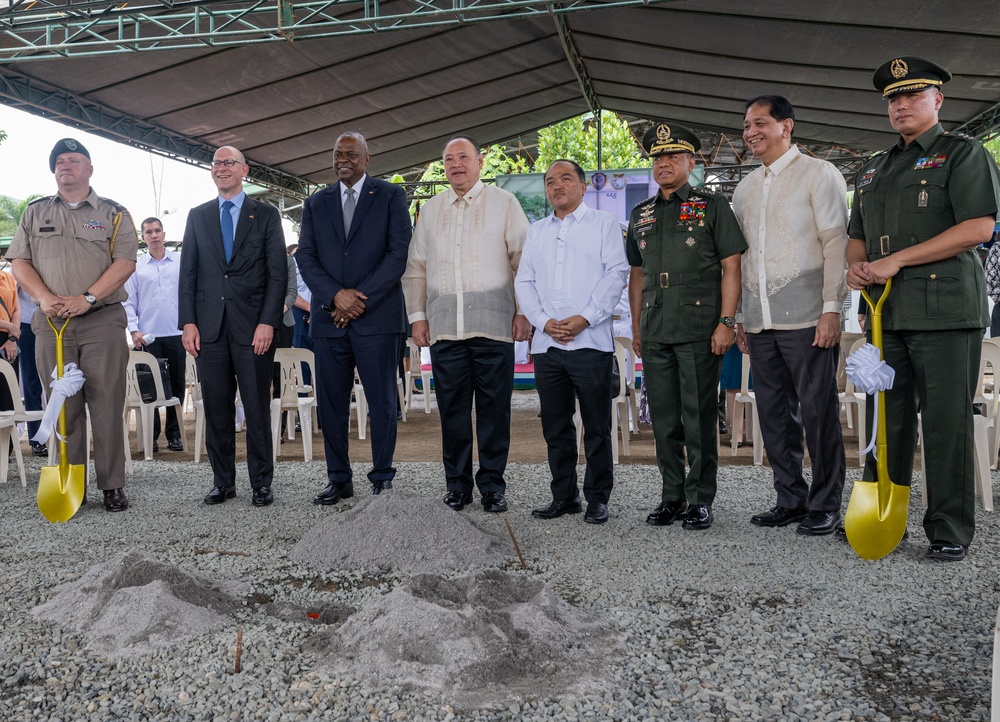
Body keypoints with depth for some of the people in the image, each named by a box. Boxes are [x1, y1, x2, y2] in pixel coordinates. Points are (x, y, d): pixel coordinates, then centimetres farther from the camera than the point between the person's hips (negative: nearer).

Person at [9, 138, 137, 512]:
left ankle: (112, 486, 3)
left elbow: (125, 262, -4)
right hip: (51, 323, 3)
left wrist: (86, 298, -15)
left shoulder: (113, 214, 8)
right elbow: (19, 261, 10)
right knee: (63, 405, 5)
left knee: (107, 404, -3)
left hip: (102, 322, -2)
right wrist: (44, 298, -9)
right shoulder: (35, 212, 16)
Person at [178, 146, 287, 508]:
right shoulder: (198, 216, 14)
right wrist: (187, 322, 0)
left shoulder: (266, 214, 6)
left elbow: (278, 273, 0)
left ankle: (261, 482, 12)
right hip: (209, 326, 3)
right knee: (216, 407, 6)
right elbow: (187, 272, 11)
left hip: (253, 325, -2)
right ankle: (223, 481, 16)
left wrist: (267, 322, -10)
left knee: (257, 407, 2)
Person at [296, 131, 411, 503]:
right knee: (331, 403, 6)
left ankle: (382, 479, 10)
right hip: (329, 317, 4)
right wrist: (336, 295, -10)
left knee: (382, 403, 0)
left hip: (377, 316, -3)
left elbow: (398, 253, -4)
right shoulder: (316, 203, 15)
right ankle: (339, 479, 17)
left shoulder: (390, 196, 5)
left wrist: (361, 299, -11)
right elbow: (305, 257, 7)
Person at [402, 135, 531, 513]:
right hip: (444, 327, 3)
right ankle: (457, 484, 15)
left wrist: (524, 312, -4)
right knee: (452, 409, 5)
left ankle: (493, 484, 11)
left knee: (494, 409, 0)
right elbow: (415, 267, 18)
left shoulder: (504, 203, 8)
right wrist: (417, 316, 9)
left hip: (493, 325, -3)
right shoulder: (430, 209, 18)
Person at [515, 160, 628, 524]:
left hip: (590, 341, -4)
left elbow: (616, 274, -4)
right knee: (555, 427, 9)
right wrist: (544, 321, -3)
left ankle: (598, 498, 10)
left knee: (596, 426, -1)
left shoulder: (604, 223, 7)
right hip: (546, 343, 5)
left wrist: (585, 318, -14)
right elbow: (524, 282, 13)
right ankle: (564, 496, 19)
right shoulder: (536, 231, 20)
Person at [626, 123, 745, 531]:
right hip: (654, 334, 5)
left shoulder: (712, 207, 3)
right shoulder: (641, 215, 16)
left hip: (700, 331, -5)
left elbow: (731, 267, -2)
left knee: (699, 419, -1)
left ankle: (700, 500, 10)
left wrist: (726, 322, -11)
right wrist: (636, 327, 14)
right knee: (664, 420, 9)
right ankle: (672, 497, 20)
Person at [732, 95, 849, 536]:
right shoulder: (745, 189, 19)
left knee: (817, 412, -2)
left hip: (806, 318, -6)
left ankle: (825, 505, 8)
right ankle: (791, 500, 18)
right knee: (773, 414, 8)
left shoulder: (818, 174, 2)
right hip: (760, 322, 6)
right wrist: (740, 318, 15)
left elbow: (837, 244, -6)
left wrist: (831, 309, -14)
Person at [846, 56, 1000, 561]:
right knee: (886, 420, 9)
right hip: (885, 313, 6)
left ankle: (950, 530, 7)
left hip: (945, 309, -6)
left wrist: (896, 260, -15)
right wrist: (856, 265, 3)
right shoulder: (872, 171, 21)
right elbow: (857, 234, 27)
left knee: (946, 421, -3)